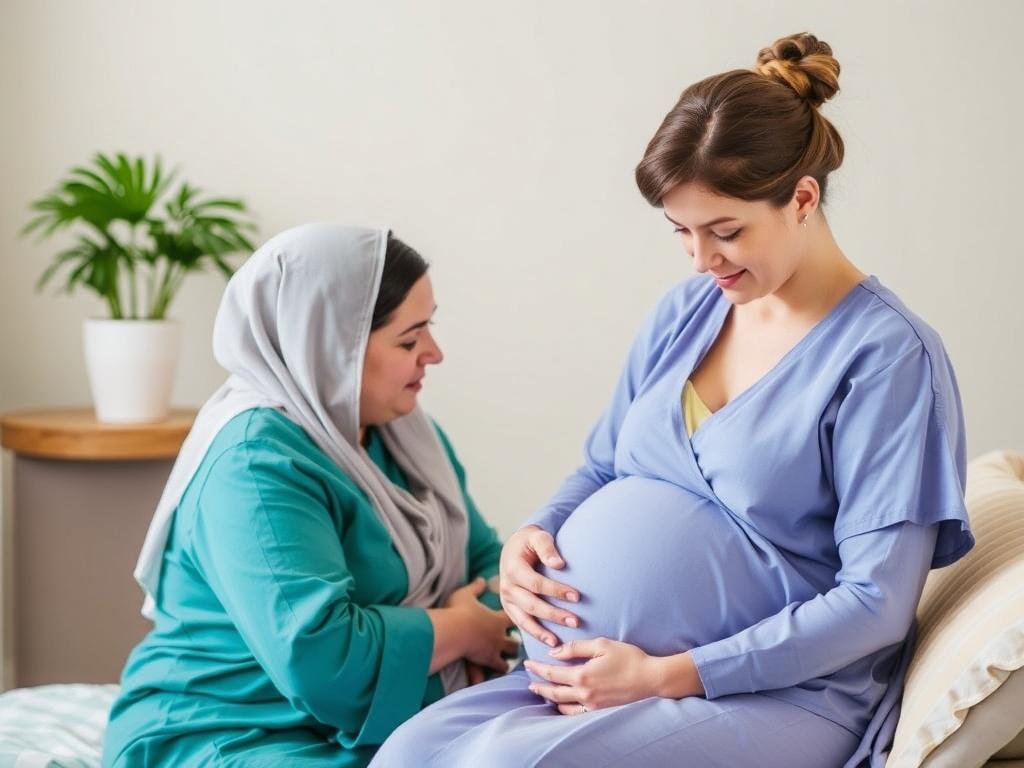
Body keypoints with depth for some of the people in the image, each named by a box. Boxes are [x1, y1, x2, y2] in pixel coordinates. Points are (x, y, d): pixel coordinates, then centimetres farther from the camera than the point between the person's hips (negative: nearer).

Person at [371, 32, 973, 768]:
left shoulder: (887, 355, -11)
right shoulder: (683, 312, 9)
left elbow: (876, 603, -14)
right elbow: (603, 471, 20)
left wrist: (669, 675, -17)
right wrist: (533, 536, -3)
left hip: (783, 694, -6)